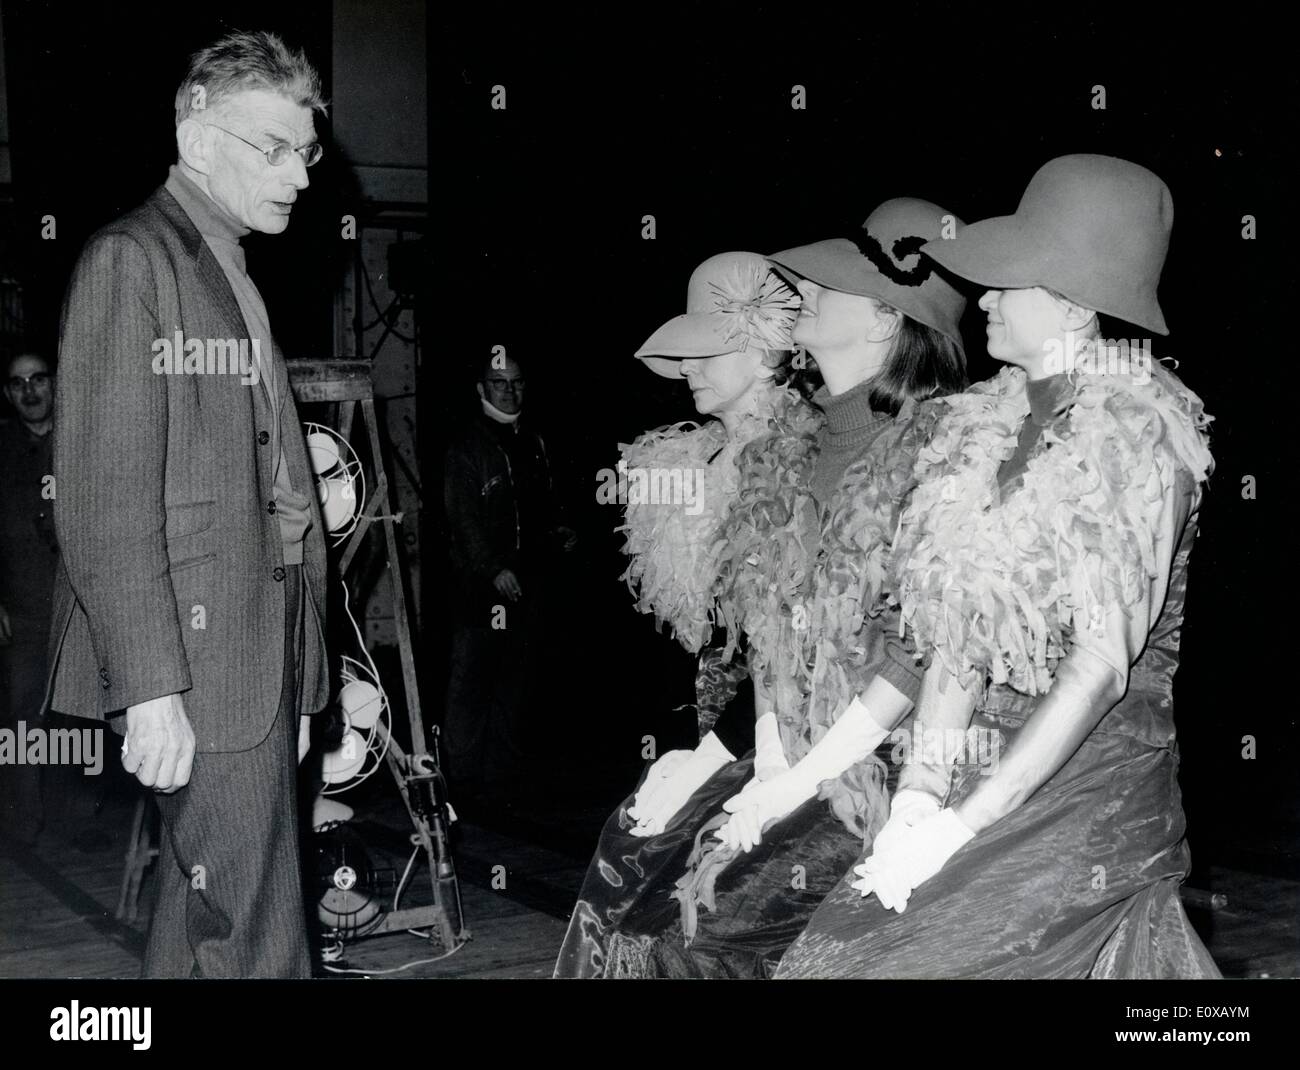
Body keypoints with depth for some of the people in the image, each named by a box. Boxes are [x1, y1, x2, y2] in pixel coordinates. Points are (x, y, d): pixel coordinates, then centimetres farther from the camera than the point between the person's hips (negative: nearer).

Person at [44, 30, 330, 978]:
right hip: (193, 659, -9)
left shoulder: (235, 278, 19)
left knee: (205, 916, 16)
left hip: (259, 654, 9)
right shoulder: (130, 261, -8)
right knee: (252, 938, -4)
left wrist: (297, 675, 13)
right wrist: (150, 685, -20)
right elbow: (105, 497, -15)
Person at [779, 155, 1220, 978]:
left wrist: (959, 826, -18)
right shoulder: (993, 423, 7)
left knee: (874, 955, -8)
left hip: (1091, 780, -6)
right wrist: (920, 791, -6)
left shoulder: (1136, 430, -13)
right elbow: (956, 636, 5)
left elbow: (1101, 667, -18)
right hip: (990, 763, 6)